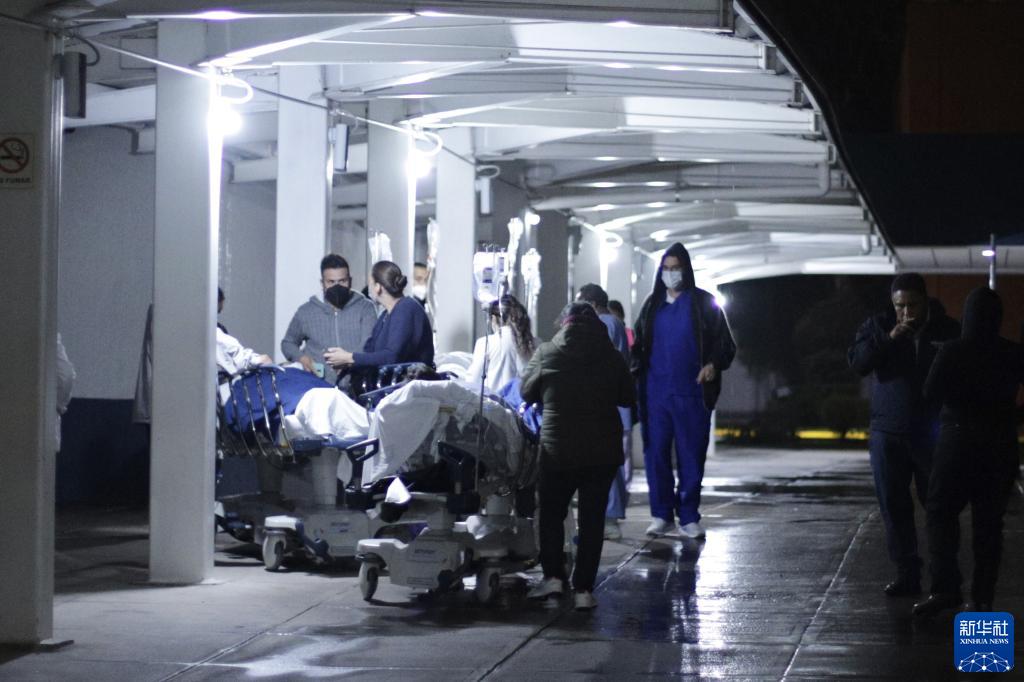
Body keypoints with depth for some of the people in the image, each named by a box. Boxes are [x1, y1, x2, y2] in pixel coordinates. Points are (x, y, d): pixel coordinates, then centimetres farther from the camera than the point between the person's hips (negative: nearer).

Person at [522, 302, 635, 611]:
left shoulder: (546, 353, -5)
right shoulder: (611, 357, -2)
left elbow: (527, 393, 6)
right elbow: (628, 398, 8)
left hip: (557, 449, -1)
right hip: (603, 451, 1)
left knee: (551, 512, 17)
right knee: (592, 518, 6)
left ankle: (553, 575, 8)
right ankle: (583, 589, 4)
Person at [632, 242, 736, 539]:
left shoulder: (703, 303, 3)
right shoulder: (652, 305, 12)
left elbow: (725, 343, 3)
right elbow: (639, 344, 18)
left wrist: (713, 364, -16)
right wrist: (635, 369, 0)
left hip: (691, 393, -3)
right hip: (655, 393, 3)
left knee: (691, 456, -1)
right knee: (656, 454, 2)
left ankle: (688, 517, 6)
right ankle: (661, 515, 11)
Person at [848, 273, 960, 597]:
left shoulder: (948, 330, 0)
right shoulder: (879, 325, 3)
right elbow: (857, 361, -9)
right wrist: (889, 337, -22)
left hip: (933, 436, -2)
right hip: (888, 433, 2)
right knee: (894, 506, 2)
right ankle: (907, 573, 9)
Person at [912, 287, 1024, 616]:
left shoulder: (952, 352, -11)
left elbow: (931, 392, -11)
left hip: (958, 440, -3)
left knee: (941, 513, 7)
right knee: (989, 522, 8)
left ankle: (945, 588, -8)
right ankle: (982, 598, 6)